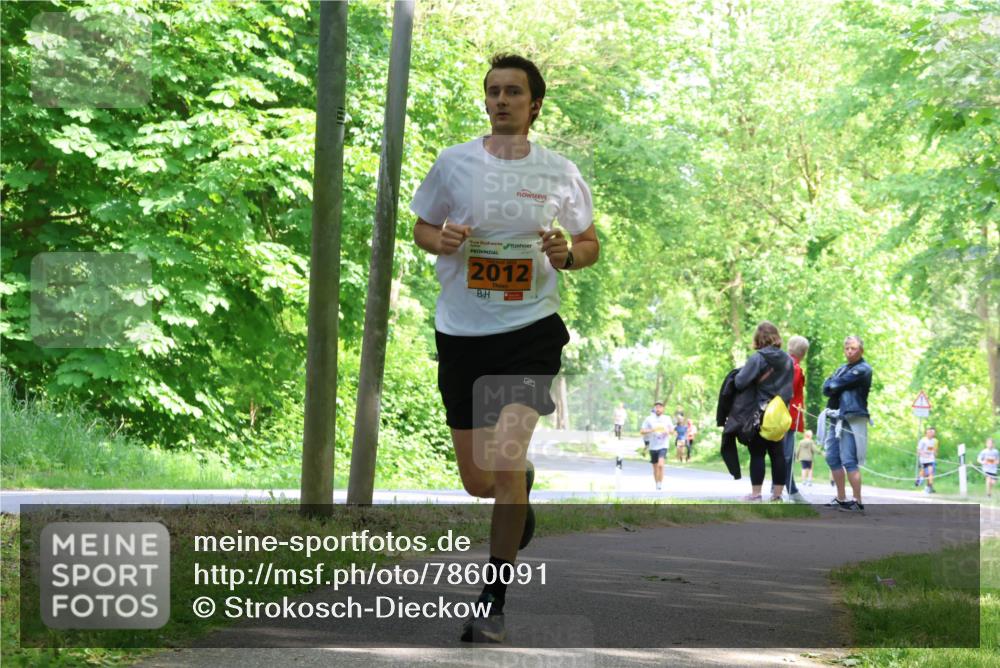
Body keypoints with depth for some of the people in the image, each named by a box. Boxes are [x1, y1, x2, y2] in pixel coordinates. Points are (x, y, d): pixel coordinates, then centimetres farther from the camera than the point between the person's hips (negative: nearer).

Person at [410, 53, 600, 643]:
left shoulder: (560, 172, 1)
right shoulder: (453, 162, 1)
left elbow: (591, 246, 11)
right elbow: (421, 229, 12)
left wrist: (568, 253, -12)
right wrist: (442, 239, -11)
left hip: (530, 330, -2)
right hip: (462, 333, 2)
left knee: (503, 462, -19)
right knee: (478, 481, 9)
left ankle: (492, 607, -7)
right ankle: (523, 483, 49)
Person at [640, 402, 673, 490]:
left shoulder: (667, 418, 6)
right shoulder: (649, 419, 3)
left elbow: (672, 430, 14)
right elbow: (642, 431, 0)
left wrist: (667, 431, -9)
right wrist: (651, 430, -17)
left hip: (663, 446, -1)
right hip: (653, 446, 2)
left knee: (660, 465, -20)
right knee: (655, 467, 9)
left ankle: (660, 483, -10)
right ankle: (656, 484, 23)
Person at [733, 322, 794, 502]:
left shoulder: (758, 358, -14)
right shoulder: (787, 359, 4)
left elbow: (740, 382, -18)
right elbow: (789, 386, 10)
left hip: (759, 412, -5)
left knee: (757, 453, 0)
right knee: (777, 453, 9)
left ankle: (756, 493, -1)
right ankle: (777, 493, 10)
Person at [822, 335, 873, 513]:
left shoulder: (863, 370, -7)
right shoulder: (842, 369, 21)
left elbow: (834, 385, -13)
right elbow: (826, 388, 9)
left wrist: (833, 386, 7)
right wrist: (834, 387, -10)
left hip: (852, 420, -9)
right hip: (836, 419, 9)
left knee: (849, 461, -12)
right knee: (833, 459, 10)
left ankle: (857, 502, -10)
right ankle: (841, 499, 19)